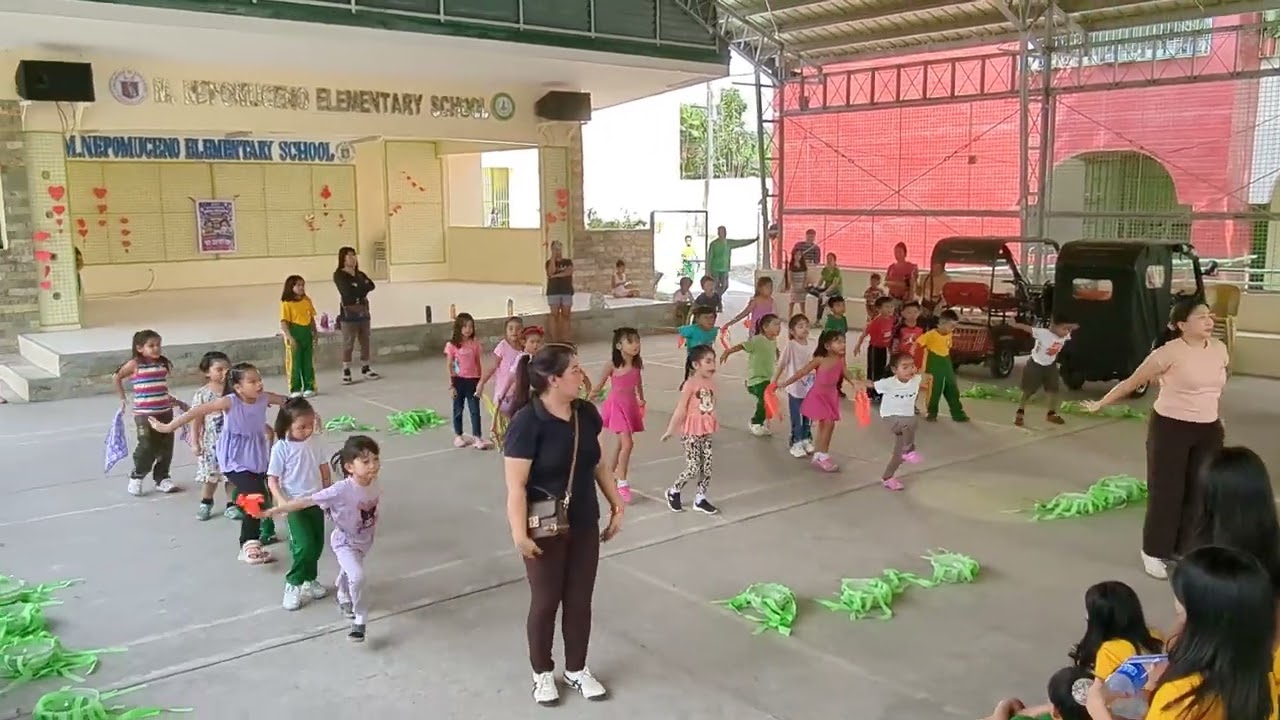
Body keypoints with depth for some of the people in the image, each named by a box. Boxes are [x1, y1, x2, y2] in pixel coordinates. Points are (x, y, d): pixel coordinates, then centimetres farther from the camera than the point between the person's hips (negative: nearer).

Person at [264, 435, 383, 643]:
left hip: (365, 541, 5)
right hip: (345, 543, -5)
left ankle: (344, 600, 61)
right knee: (357, 577, -25)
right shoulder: (341, 490, -37)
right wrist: (276, 510, -33)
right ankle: (360, 621, -3)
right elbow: (307, 501, -33)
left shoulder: (375, 483, -21)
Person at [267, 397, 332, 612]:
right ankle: (293, 585, 5)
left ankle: (310, 581, 33)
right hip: (295, 504, -5)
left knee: (317, 545, 13)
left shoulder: (314, 442, 0)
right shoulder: (281, 448, -13)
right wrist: (281, 500, -26)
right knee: (305, 546, -14)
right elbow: (272, 479, -12)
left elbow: (323, 468, 11)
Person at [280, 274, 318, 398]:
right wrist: (290, 338, -19)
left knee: (308, 362, 9)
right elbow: (284, 322, -12)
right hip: (294, 334, -5)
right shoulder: (286, 303, -9)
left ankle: (309, 387, 18)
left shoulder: (307, 300, 6)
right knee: (295, 363, 2)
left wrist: (314, 334, 9)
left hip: (307, 333, 5)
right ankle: (295, 389, 10)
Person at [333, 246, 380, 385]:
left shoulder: (360, 274, 17)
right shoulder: (339, 275, -3)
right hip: (349, 313, -6)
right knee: (348, 344, -6)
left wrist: (357, 289, -11)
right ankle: (346, 373, -3)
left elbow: (371, 286, 1)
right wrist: (362, 287, -4)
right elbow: (348, 291, -17)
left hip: (364, 311, 6)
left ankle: (365, 370, 16)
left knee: (366, 342, 7)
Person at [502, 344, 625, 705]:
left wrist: (617, 505, 11)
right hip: (547, 531, -5)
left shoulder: (586, 413, -2)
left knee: (580, 601, 16)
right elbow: (515, 486, -21)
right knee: (545, 602, 11)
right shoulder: (527, 423, -21)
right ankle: (542, 673, 32)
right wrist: (519, 533, -25)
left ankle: (577, 669, 35)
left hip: (584, 526, 6)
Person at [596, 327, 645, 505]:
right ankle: (622, 484, -5)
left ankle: (610, 475, 35)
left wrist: (641, 399, 28)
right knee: (627, 444, -14)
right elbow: (600, 384, -7)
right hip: (616, 405, -6)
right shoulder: (612, 364, -17)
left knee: (621, 443, 17)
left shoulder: (637, 363, -3)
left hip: (631, 405, 6)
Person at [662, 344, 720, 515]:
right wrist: (671, 430, -9)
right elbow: (680, 408, -14)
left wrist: (713, 425, 17)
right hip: (692, 431, -6)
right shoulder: (690, 383, -15)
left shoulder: (711, 382, 4)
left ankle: (700, 499, 20)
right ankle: (673, 491, 18)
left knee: (707, 466, 7)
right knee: (693, 468, -5)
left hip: (706, 431, 6)